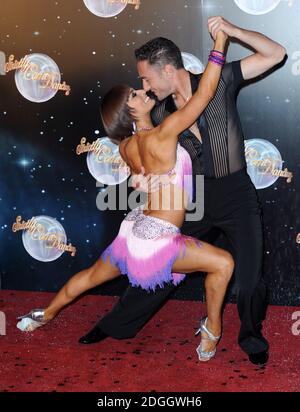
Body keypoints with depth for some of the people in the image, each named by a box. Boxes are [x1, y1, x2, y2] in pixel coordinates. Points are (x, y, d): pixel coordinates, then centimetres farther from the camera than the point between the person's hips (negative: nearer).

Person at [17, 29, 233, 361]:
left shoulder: (126, 147, 0)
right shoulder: (161, 136, -22)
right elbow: (205, 93, -19)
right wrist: (220, 40, -14)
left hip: (134, 229, 8)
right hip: (155, 241, -8)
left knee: (91, 276, 28)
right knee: (223, 262, -1)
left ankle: (44, 316, 49)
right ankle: (212, 330, 13)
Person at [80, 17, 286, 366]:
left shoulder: (219, 81, -9)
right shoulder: (161, 115, 1)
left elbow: (275, 54, -10)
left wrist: (232, 30, -22)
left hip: (237, 196, -3)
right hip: (196, 199, 3)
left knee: (249, 282, -7)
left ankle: (251, 337, 23)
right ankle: (116, 325, 27)